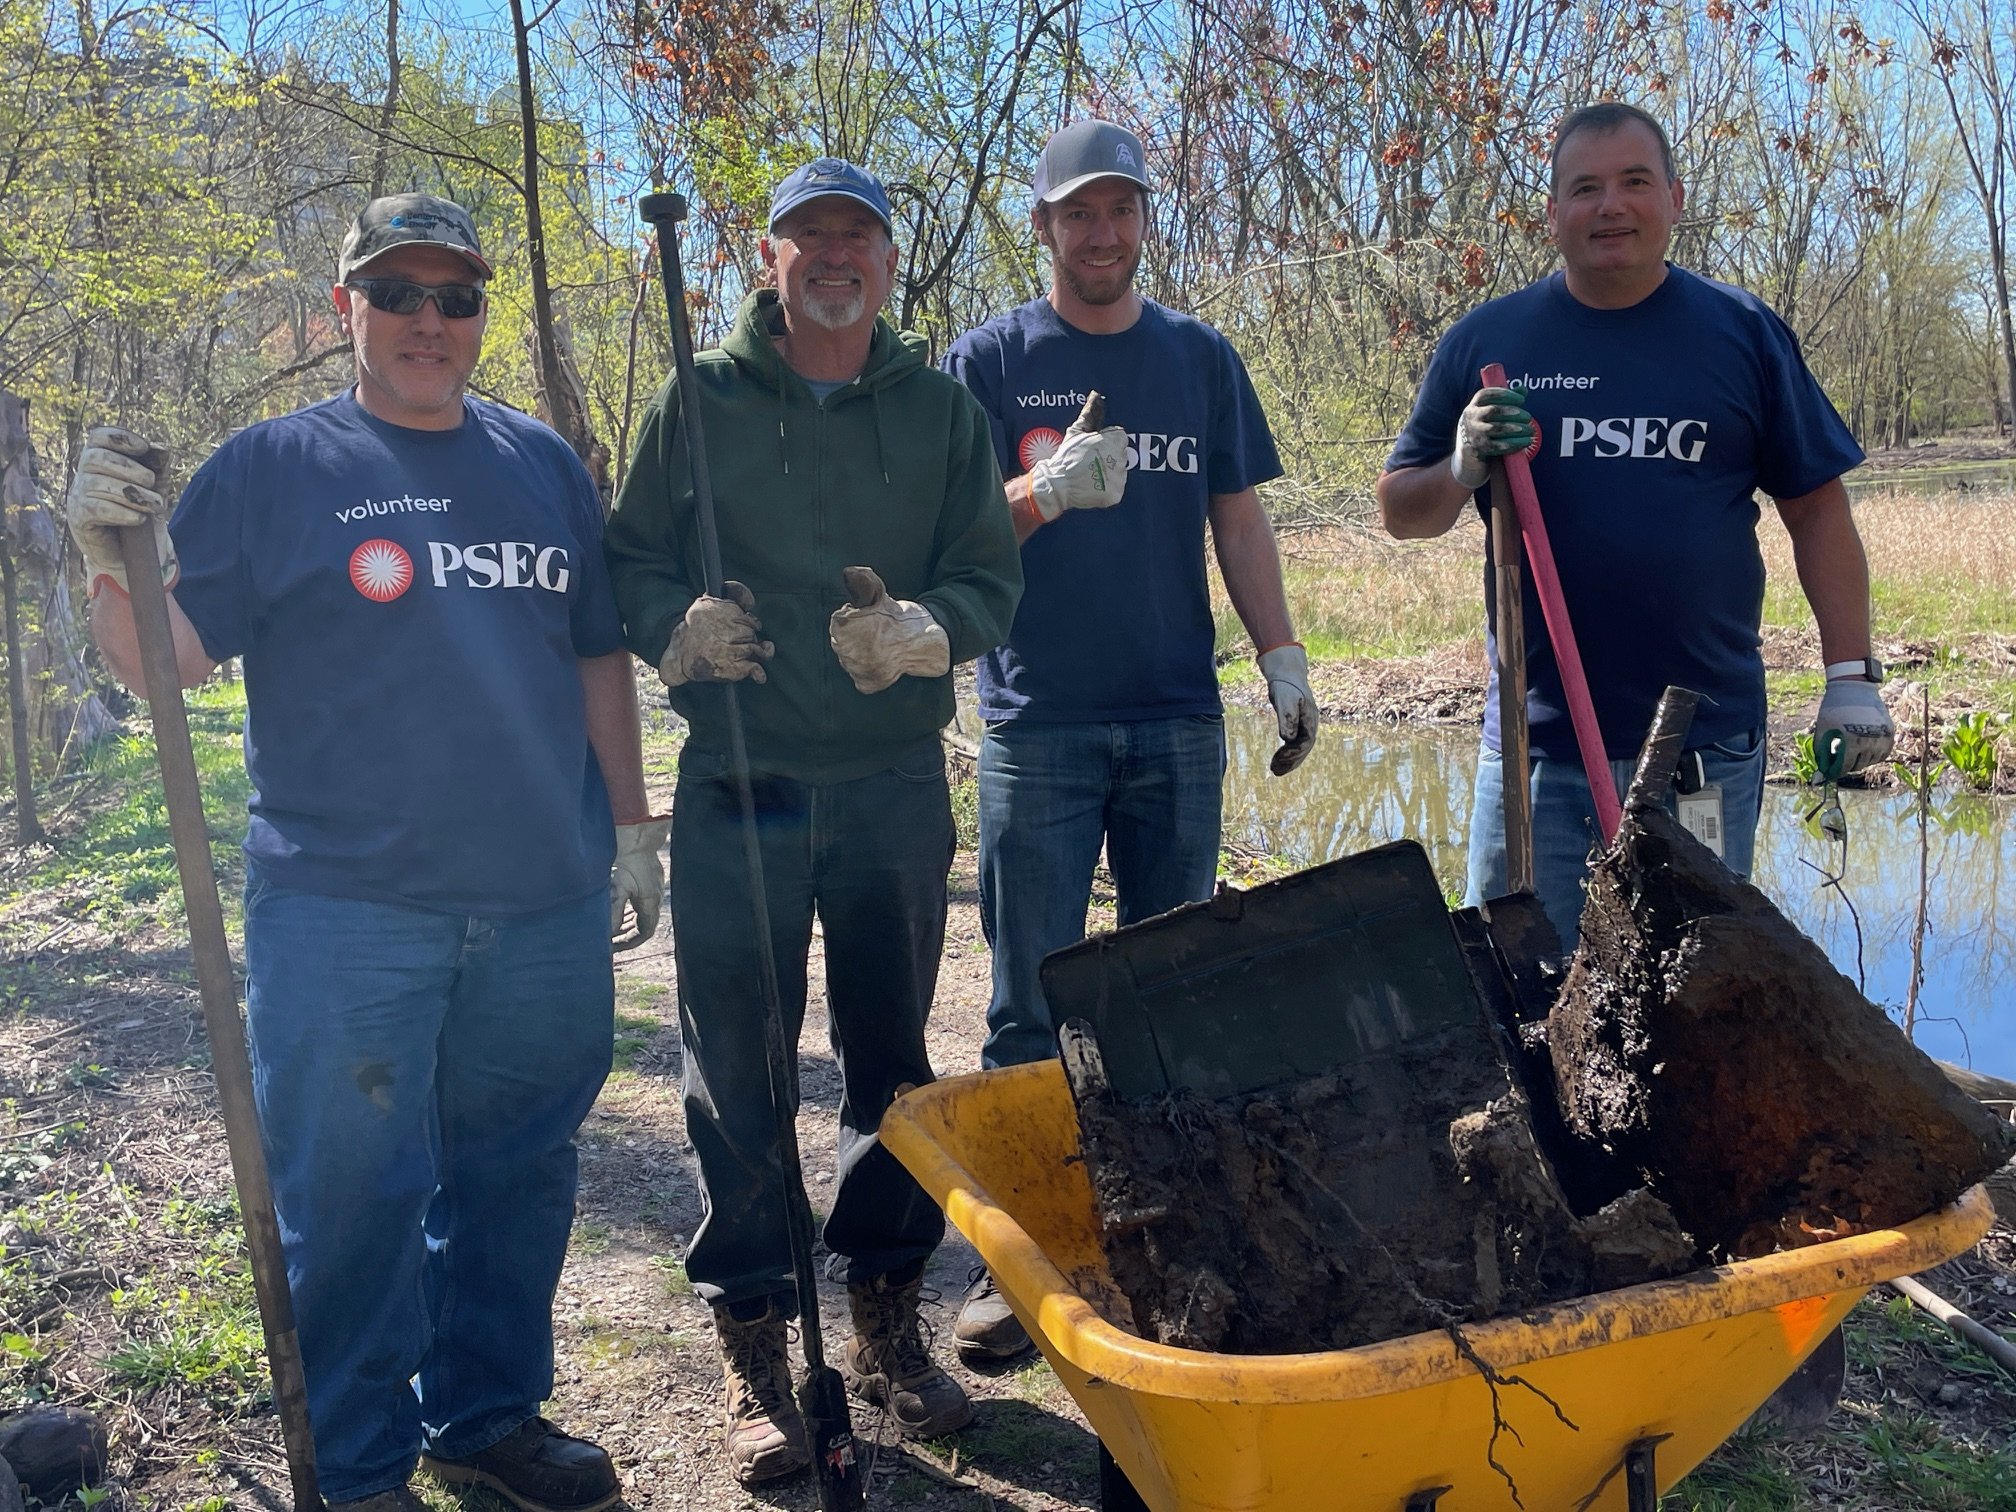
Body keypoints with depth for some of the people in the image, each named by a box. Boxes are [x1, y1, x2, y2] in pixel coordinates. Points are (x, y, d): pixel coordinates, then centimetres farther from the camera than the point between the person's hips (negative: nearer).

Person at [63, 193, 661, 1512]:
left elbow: (598, 655, 16)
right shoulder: (275, 466, 0)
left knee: (515, 1171, 14)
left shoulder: (544, 465, 11)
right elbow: (163, 661, -5)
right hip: (345, 910, -4)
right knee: (352, 1192, 3)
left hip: (544, 905, 4)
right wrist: (116, 557, -24)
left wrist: (630, 823, 13)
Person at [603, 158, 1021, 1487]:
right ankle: (755, 1349, 18)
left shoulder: (942, 410, 6)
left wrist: (926, 629, -18)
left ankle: (888, 1324, 28)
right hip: (739, 788, -1)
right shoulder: (703, 399, 4)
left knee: (893, 1059, 11)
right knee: (739, 1073, 3)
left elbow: (992, 578, 3)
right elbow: (630, 560, 6)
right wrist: (677, 622, -15)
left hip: (897, 785, 1)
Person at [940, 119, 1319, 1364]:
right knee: (1032, 1007, 0)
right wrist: (1047, 490, -20)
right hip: (1040, 724, -2)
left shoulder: (1202, 359, 11)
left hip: (1179, 718, 3)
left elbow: (1240, 523, 12)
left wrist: (1283, 658, 2)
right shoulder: (991, 360, 3)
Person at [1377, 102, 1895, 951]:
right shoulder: (1487, 341, 5)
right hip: (1537, 745, 0)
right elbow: (1399, 511, 8)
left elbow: (1816, 509, 6)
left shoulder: (1742, 334, 5)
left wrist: (1850, 673, -1)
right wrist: (1463, 469, -13)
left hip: (1709, 747, 0)